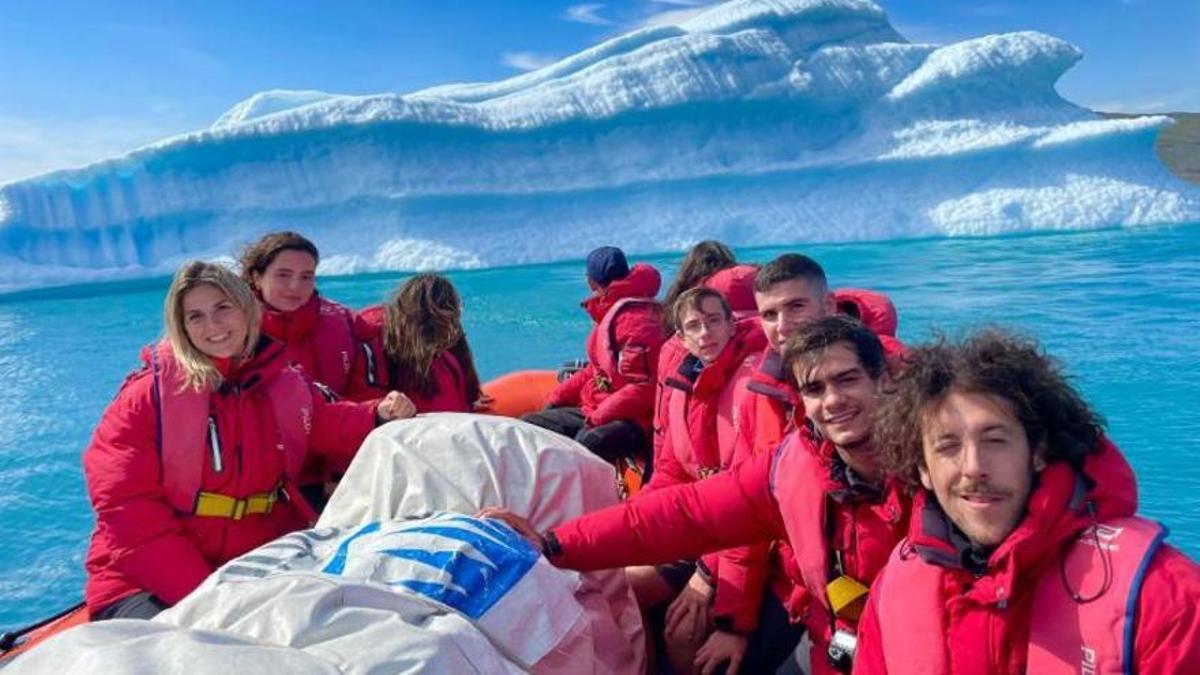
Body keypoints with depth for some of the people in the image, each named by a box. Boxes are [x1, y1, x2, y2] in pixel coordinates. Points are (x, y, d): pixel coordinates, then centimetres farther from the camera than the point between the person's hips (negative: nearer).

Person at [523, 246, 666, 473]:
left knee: (588, 443, -39)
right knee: (528, 425, 10)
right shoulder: (609, 313, 12)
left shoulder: (636, 320, -17)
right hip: (593, 411, 10)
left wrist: (598, 417, -20)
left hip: (631, 420, -10)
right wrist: (557, 397, 12)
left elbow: (644, 388, -23)